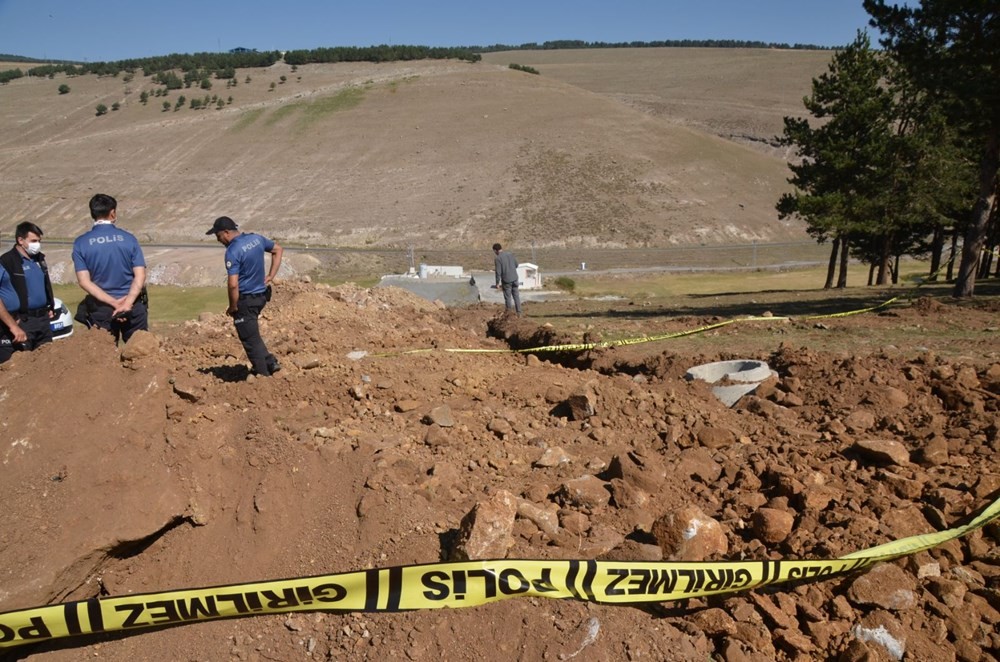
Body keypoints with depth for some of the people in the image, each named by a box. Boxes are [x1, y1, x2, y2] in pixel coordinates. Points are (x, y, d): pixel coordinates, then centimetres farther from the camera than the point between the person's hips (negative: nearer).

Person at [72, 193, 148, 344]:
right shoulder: (128, 238, -4)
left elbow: (84, 281, -9)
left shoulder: (81, 243, -2)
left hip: (100, 307, 1)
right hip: (132, 305, -1)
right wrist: (128, 302, -17)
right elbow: (140, 275, -12)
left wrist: (113, 302, -11)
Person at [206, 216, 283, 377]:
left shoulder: (232, 251, -21)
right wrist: (271, 276, 15)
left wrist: (233, 307, -11)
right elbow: (277, 250, 18)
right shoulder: (256, 238, 2)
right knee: (252, 332, 25)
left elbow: (233, 284, -26)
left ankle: (263, 374, 14)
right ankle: (270, 362, 21)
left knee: (251, 339, 5)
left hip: (245, 299, -8)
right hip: (261, 295, 8)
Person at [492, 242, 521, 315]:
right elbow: (516, 264, 11)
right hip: (514, 278, 5)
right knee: (516, 295, 14)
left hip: (506, 280, -5)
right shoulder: (510, 254, 3)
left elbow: (498, 272, -14)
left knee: (508, 297, 6)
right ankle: (518, 312, 18)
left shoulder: (497, 259, -14)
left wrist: (497, 283, -5)